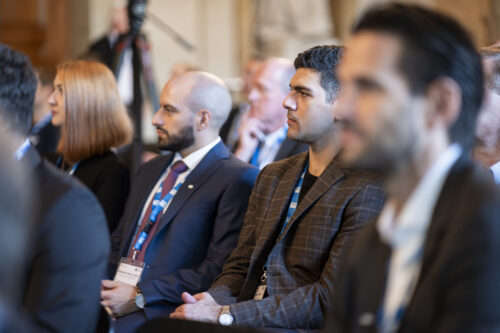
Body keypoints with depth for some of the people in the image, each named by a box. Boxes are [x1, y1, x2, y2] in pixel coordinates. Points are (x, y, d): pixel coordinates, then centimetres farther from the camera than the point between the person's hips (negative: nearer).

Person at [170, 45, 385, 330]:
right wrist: (211, 300, -6)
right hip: (248, 327, 7)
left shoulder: (366, 191, -9)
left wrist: (225, 315, -18)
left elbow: (331, 299, -15)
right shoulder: (272, 177, 19)